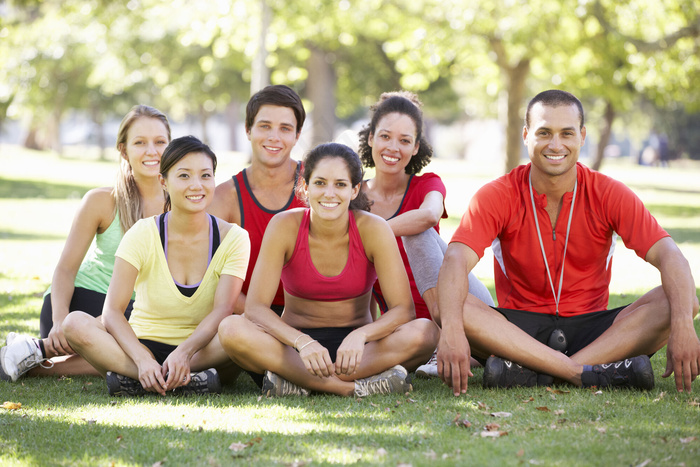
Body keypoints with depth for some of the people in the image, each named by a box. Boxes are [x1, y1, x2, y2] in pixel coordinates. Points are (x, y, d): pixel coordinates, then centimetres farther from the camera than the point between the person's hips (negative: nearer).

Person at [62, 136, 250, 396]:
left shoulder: (234, 239, -2)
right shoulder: (143, 235, -5)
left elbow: (222, 310, -15)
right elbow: (112, 312, -15)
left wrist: (184, 353, -35)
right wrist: (142, 360, -34)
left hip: (202, 350, 0)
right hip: (144, 344, 0)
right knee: (76, 323, -27)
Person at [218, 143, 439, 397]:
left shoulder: (372, 229, -11)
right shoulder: (285, 227, -12)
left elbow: (404, 309, -14)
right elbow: (255, 307, -17)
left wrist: (360, 336, -34)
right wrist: (302, 342, -35)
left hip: (356, 346, 0)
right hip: (295, 343, 0)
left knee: (425, 332, -29)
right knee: (231, 329, -31)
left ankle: (298, 382, -29)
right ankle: (356, 387, -33)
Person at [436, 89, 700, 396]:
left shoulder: (609, 195, -3)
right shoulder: (497, 196, -6)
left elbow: (668, 255, -13)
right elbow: (456, 261, -21)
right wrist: (451, 329, -42)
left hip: (591, 329, 1)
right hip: (518, 329, -1)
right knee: (450, 304, -31)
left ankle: (533, 372, -32)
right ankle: (596, 373, -35)